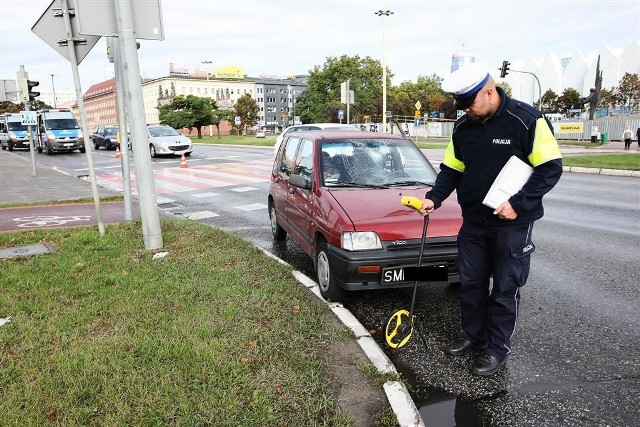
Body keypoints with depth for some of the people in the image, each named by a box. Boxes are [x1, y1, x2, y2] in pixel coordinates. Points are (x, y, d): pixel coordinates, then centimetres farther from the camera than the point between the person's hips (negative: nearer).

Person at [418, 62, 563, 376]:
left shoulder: (526, 120, -14)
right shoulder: (463, 127, 3)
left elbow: (550, 168, -13)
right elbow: (451, 169, 10)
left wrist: (518, 204, -22)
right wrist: (434, 198, -7)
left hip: (513, 223, -5)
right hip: (474, 221, 6)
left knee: (505, 288, 5)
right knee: (471, 283, 13)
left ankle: (498, 348, 21)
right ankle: (474, 336, 32)